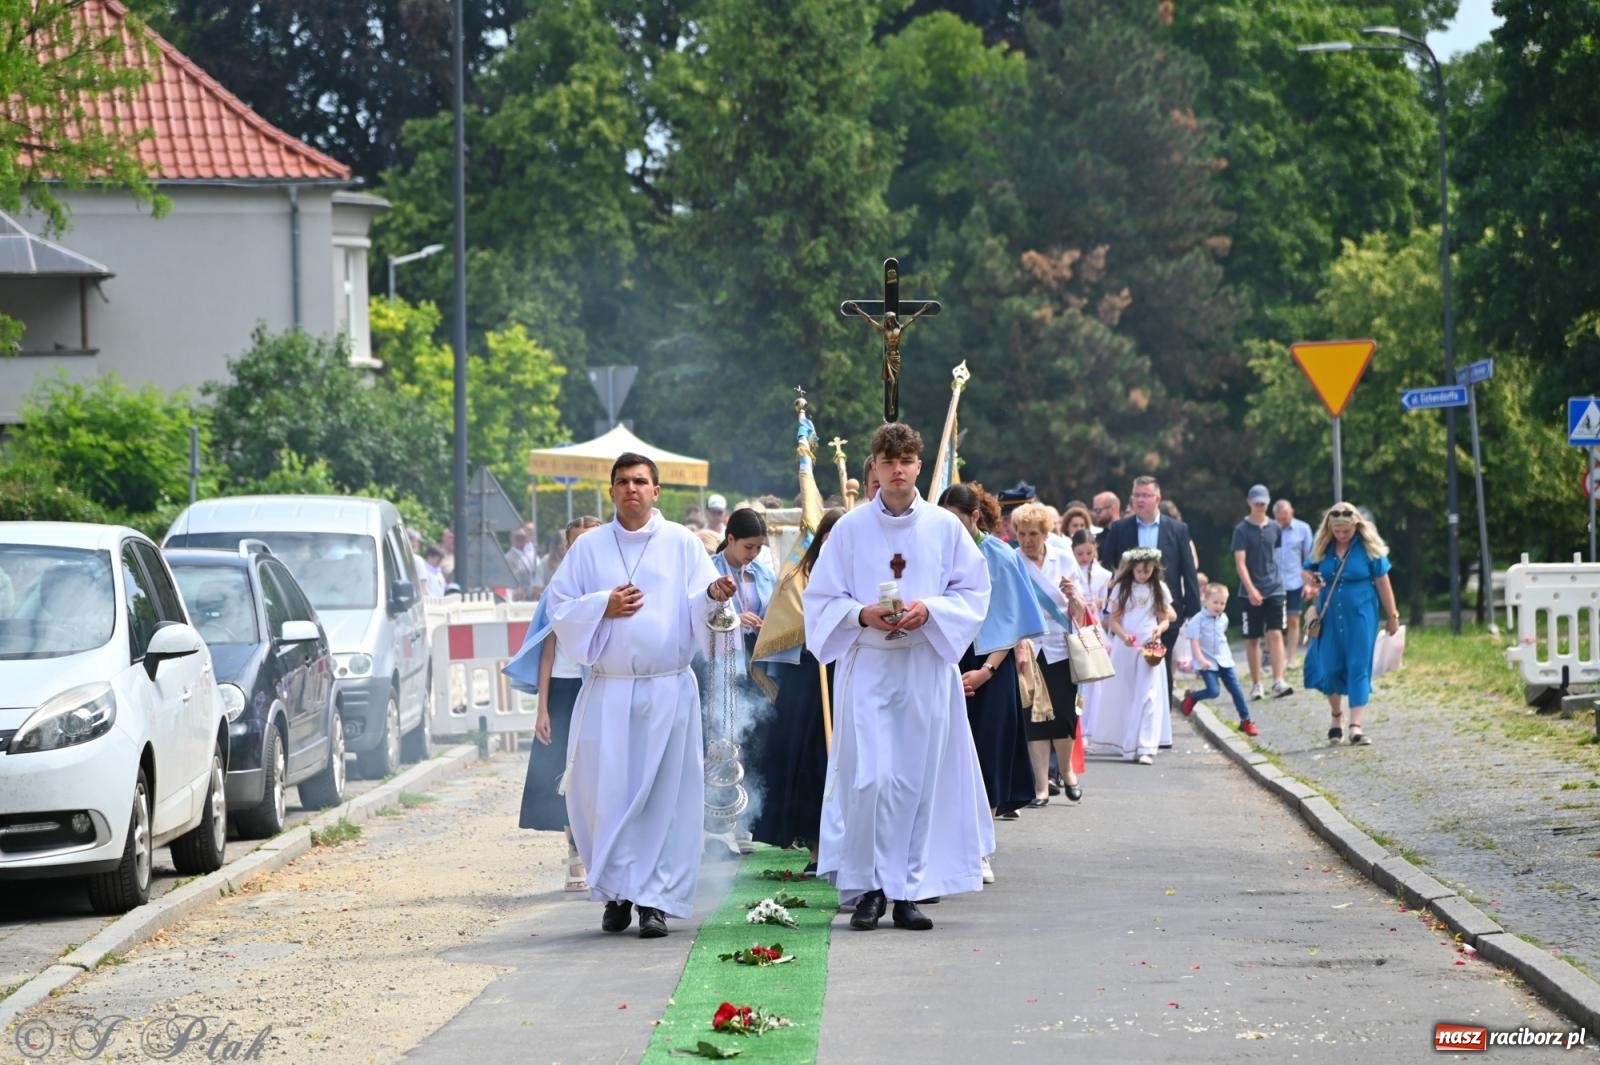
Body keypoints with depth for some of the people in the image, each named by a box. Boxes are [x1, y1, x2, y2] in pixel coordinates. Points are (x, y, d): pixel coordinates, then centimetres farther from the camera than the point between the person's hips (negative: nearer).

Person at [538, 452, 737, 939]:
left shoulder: (682, 544, 7)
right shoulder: (589, 548, 10)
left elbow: (699, 607, 0)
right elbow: (559, 607, 7)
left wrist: (714, 595, -23)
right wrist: (604, 607, -9)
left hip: (668, 690, -1)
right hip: (608, 692, 1)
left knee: (665, 795, -4)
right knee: (606, 793, -2)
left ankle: (655, 899, 0)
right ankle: (617, 893, 11)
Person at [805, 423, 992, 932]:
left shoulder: (945, 527, 5)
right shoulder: (850, 528, 4)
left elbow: (973, 592, 6)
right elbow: (820, 599, 6)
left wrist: (928, 611, -12)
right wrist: (862, 614, -13)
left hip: (927, 666, 1)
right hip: (866, 666, -1)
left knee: (920, 778, 0)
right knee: (868, 778, -8)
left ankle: (909, 889, 6)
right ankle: (867, 887, 0)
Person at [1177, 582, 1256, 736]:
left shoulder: (1223, 619, 7)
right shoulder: (1198, 620, -12)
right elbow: (1194, 641, -16)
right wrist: (1201, 659, -25)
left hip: (1224, 660, 6)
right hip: (1207, 663, -6)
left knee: (1236, 690, 2)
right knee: (1213, 691, -17)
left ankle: (1245, 720, 10)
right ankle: (1191, 697, 12)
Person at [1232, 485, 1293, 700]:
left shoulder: (1275, 528, 5)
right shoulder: (1242, 529, -6)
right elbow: (1240, 563, -12)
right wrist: (1251, 589, -23)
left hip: (1274, 588, 2)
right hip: (1251, 592, -2)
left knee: (1275, 634, -11)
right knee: (1252, 639, 5)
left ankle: (1278, 682, -19)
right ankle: (1256, 684, 15)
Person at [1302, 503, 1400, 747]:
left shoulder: (1368, 546, -6)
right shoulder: (1323, 546, 2)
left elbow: (1382, 583, -1)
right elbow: (1308, 570, 15)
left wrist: (1392, 616, 1)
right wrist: (1310, 578, -10)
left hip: (1360, 615, -3)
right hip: (1330, 615, 3)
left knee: (1359, 668, -6)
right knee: (1330, 668, 6)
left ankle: (1356, 726, -9)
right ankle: (1336, 716, 30)